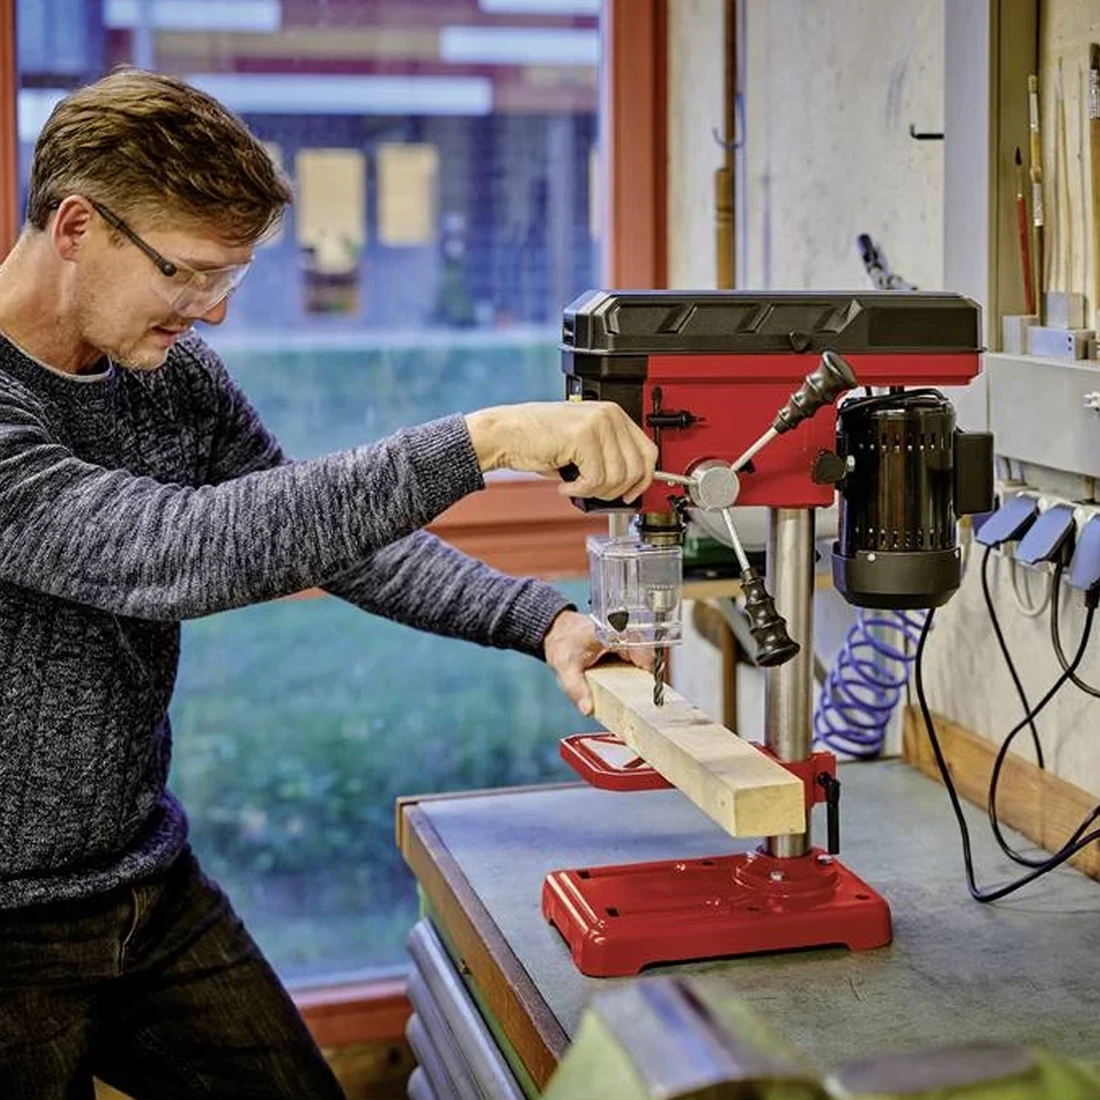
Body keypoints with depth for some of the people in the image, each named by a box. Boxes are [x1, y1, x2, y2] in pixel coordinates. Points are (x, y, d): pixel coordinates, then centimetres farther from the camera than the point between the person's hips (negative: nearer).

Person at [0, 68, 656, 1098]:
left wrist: (539, 620, -10)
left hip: (156, 890, 7)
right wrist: (485, 439, -39)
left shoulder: (176, 374, 0)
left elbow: (333, 528, 4)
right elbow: (177, 552, -36)